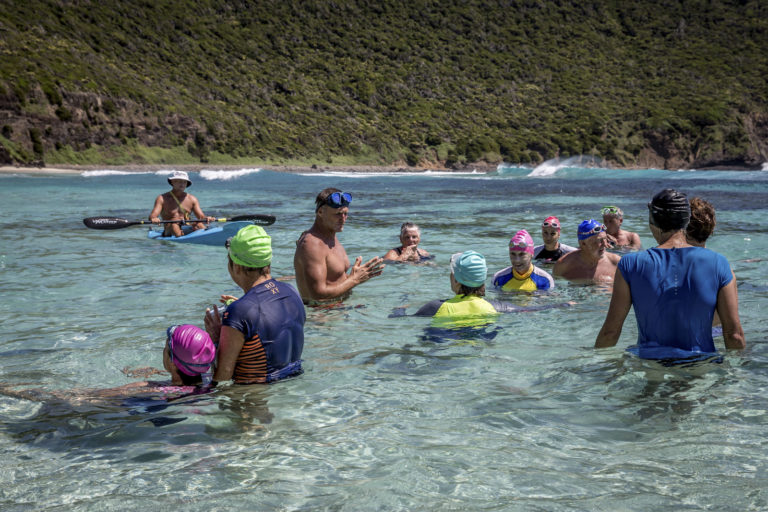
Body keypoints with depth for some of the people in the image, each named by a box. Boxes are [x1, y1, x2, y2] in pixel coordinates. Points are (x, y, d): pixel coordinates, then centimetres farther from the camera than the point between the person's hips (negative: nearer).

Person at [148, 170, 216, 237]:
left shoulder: (192, 199, 15)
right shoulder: (162, 198, 5)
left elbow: (201, 217, 6)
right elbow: (152, 216, -7)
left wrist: (206, 219, -19)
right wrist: (153, 219, -33)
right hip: (169, 232, -2)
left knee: (199, 225, -28)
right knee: (174, 225, -34)